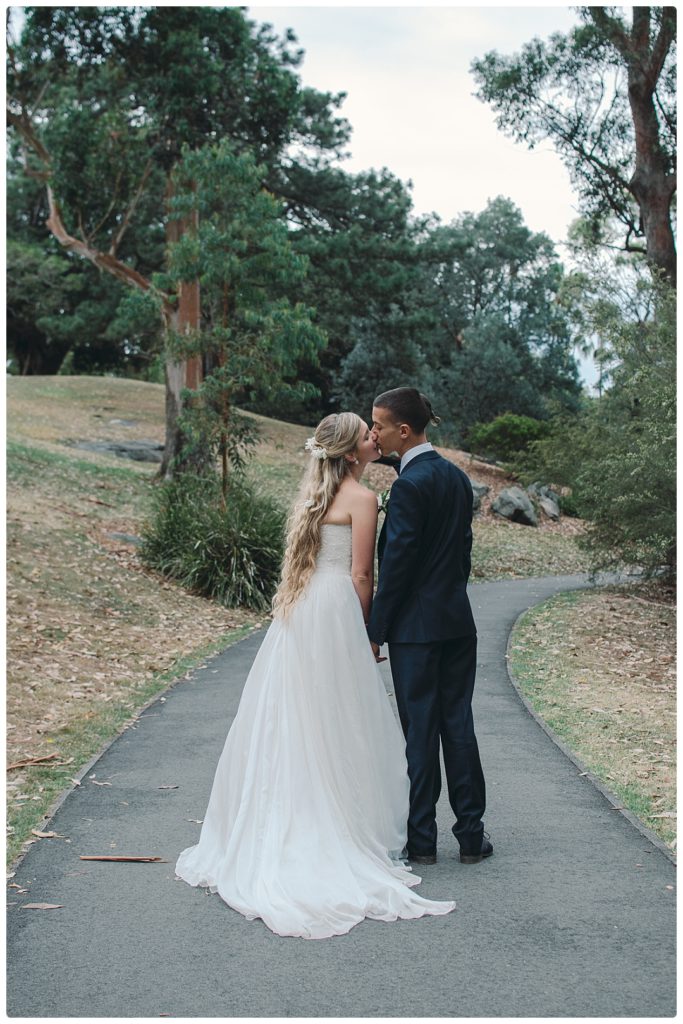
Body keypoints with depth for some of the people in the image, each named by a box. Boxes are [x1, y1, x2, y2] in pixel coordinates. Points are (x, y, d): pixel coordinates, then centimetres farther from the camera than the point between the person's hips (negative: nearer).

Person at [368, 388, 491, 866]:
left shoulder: (409, 485, -16)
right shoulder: (458, 477, 9)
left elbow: (396, 562, -16)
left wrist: (375, 631, -10)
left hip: (416, 625, -7)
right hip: (458, 619, 7)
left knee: (420, 730, 1)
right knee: (458, 724, 10)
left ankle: (422, 839, 9)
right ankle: (471, 835, 15)